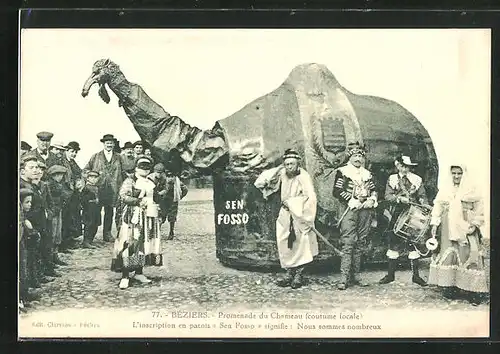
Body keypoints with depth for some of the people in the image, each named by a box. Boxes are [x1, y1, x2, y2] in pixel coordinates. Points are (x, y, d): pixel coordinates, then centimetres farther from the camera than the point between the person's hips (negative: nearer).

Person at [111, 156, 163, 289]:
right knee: (130, 245, -11)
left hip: (149, 218, 6)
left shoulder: (151, 184, 18)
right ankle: (125, 277, -10)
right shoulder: (129, 182, -1)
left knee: (145, 244, 6)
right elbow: (124, 197, -13)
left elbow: (156, 200, 28)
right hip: (133, 217, -6)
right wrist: (138, 201, -23)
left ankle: (139, 273, 17)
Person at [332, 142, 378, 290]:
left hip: (365, 211, 6)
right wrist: (350, 200, -15)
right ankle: (344, 278, -14)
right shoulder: (343, 171, 2)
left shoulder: (367, 174, 18)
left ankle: (355, 275, 14)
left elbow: (374, 190, 19)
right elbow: (336, 191, -5)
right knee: (348, 242, -12)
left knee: (361, 243, 7)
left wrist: (372, 200, -2)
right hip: (350, 211, -6)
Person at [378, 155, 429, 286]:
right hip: (396, 215, 0)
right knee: (393, 243, 2)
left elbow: (422, 195, 6)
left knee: (413, 243, -2)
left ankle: (415, 275, 4)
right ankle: (390, 274, 11)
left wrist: (424, 203, -15)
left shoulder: (417, 179, 8)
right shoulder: (392, 179, 7)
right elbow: (387, 196, -2)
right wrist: (400, 198, -18)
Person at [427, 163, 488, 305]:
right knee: (448, 255, -3)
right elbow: (438, 206, 8)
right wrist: (434, 223, -2)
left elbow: (479, 209, 3)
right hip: (448, 228, 2)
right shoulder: (445, 189, 10)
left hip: (466, 228, -2)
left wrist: (475, 224, -8)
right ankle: (450, 287, 2)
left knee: (467, 255, -8)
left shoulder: (471, 189, 4)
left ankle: (472, 289, -8)